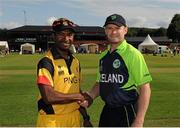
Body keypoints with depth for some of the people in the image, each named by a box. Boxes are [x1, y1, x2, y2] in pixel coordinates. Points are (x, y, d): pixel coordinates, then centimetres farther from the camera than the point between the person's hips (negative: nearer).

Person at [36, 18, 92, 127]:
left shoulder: (75, 62, 9)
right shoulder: (47, 62, -13)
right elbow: (49, 97, -21)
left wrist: (86, 118, 14)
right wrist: (77, 96, -10)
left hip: (74, 118, 6)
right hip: (52, 120, -6)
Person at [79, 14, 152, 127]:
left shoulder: (133, 54, -13)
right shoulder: (103, 56, 9)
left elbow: (145, 89, -16)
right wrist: (90, 96, 0)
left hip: (127, 113, -7)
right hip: (107, 112, 7)